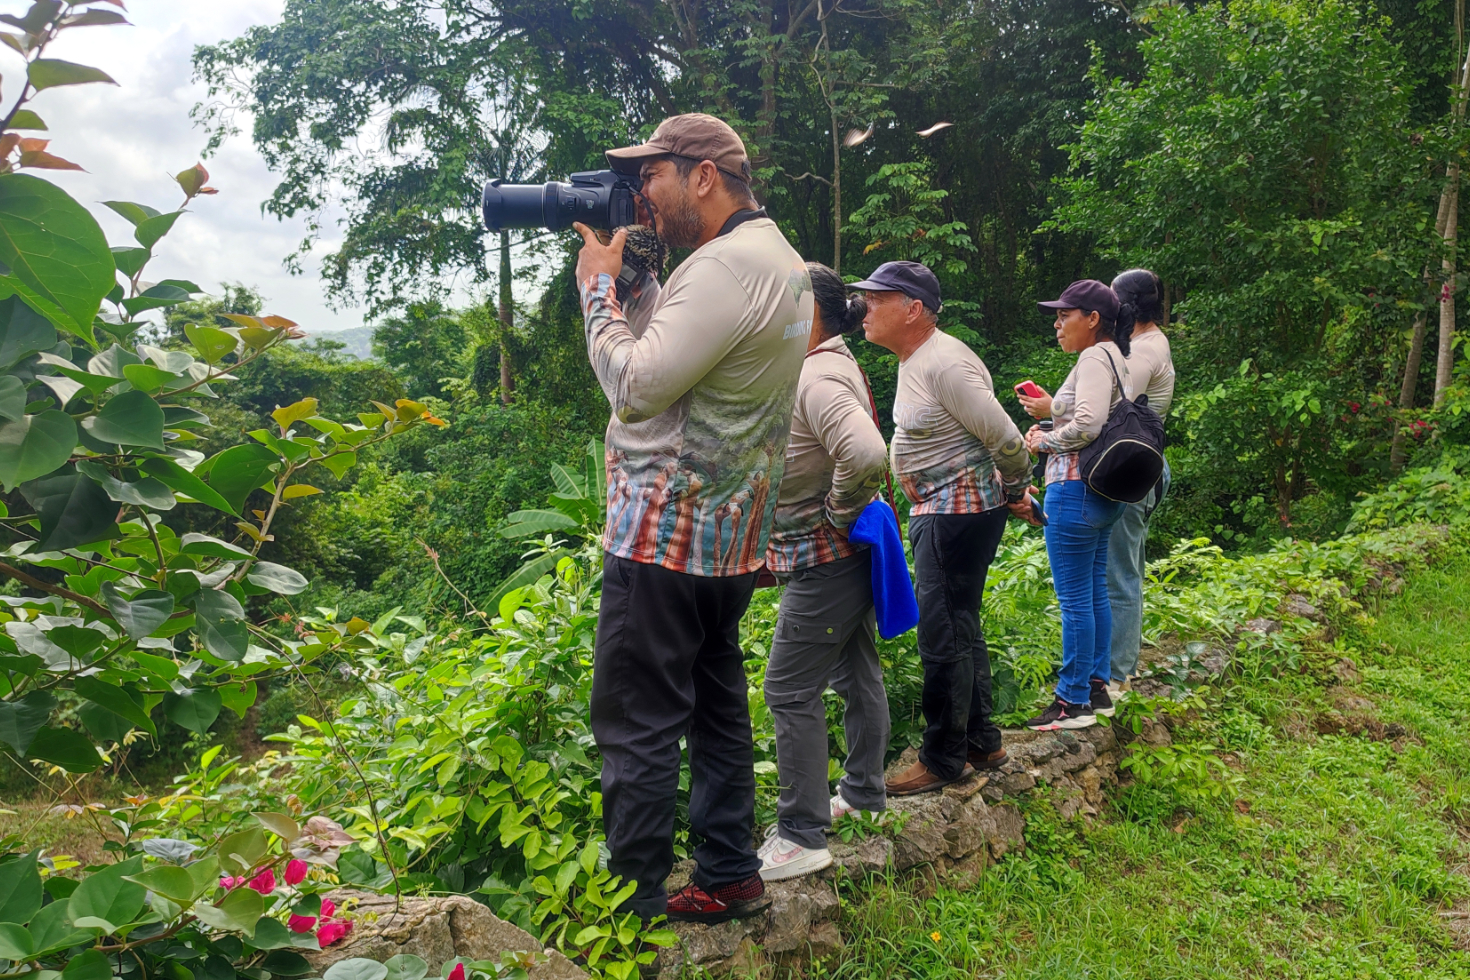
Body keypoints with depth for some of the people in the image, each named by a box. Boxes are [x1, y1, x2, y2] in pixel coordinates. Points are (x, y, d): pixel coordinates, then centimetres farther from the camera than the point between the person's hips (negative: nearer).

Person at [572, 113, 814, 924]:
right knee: (716, 706, 16)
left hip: (668, 533, -10)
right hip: (729, 533, 11)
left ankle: (632, 910, 6)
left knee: (635, 727, -2)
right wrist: (631, 278, 10)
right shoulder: (779, 259, 17)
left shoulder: (728, 264, -17)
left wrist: (599, 285, -6)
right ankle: (728, 878, 26)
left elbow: (636, 385, -19)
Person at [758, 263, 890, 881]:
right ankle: (864, 792, 36)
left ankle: (802, 836, 3)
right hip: (845, 557, 11)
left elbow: (867, 456, -38)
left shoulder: (819, 377, -22)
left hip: (826, 559, -11)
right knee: (855, 672, 20)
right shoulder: (828, 365, 12)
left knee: (790, 691, -5)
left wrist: (837, 516, -22)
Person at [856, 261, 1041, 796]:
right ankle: (981, 744, 29)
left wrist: (1016, 492, -3)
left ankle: (943, 759, 8)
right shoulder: (914, 360, 12)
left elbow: (1006, 439, -19)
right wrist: (1012, 496, 19)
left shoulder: (945, 364, -21)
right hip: (937, 512, 11)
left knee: (943, 636, -4)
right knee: (961, 630, 17)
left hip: (960, 515, -11)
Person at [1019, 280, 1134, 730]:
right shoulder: (1114, 357, 16)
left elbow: (1088, 424, -27)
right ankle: (1097, 687, 26)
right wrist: (1052, 410, 13)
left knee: (1074, 599, -3)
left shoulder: (1095, 357, -15)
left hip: (1076, 490, -11)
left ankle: (1073, 701, 5)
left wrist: (1044, 441, -11)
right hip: (1104, 492, 11)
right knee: (1095, 593, 17)